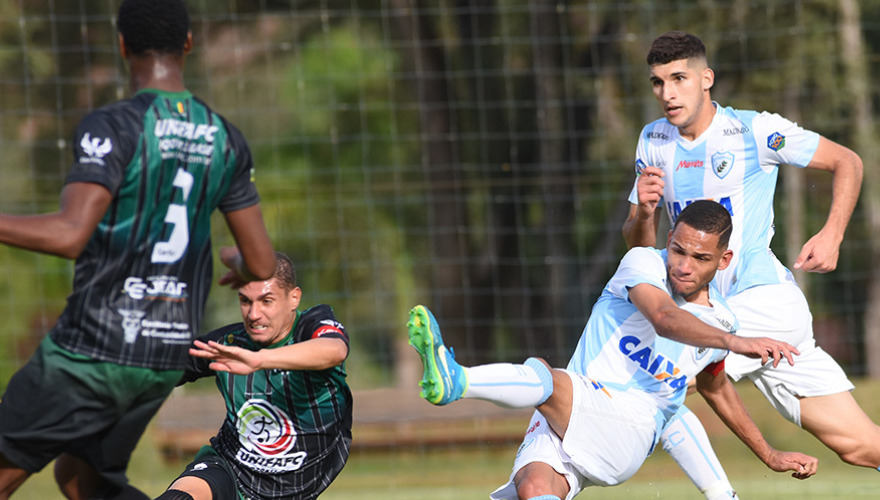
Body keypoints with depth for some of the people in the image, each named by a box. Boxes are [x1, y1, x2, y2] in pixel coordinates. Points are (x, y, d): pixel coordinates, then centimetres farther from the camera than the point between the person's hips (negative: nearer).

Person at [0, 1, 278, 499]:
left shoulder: (113, 127, -14)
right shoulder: (225, 141, 5)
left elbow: (70, 236, -26)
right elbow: (263, 266, 7)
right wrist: (238, 267, 31)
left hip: (93, 352, -6)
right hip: (170, 354, 6)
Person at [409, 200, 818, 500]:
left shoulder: (719, 321, 12)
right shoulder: (644, 263, -1)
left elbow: (714, 387, 35)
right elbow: (663, 319, -24)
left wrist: (769, 456, 43)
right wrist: (735, 343, -41)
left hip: (627, 436, -1)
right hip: (563, 423, 1)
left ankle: (455, 381, -57)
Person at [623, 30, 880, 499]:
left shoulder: (753, 131, -8)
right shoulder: (654, 140, 10)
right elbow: (639, 244, 13)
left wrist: (832, 234, -11)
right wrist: (643, 213, -10)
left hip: (763, 298, -6)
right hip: (717, 313, 6)